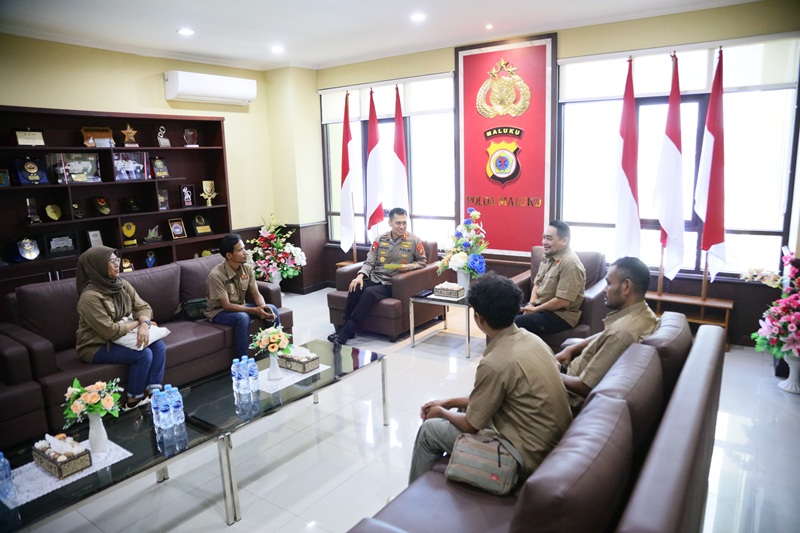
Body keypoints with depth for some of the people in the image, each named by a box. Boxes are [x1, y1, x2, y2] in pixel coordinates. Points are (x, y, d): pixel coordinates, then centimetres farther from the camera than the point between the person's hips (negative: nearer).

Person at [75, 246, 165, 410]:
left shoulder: (122, 285, 0)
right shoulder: (90, 297, -24)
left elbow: (143, 306, -2)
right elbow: (110, 330, -26)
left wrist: (144, 324, -24)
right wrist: (137, 323, -13)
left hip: (122, 336, 8)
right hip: (97, 347, -8)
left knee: (159, 346, -12)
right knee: (144, 354, -24)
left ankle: (153, 392, -10)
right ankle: (134, 401, -8)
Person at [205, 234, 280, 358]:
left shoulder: (247, 268, -7)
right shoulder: (216, 275, -26)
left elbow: (256, 294, -4)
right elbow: (226, 306, -27)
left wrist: (263, 308, -26)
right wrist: (255, 310, -34)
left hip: (240, 307, 6)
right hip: (219, 311, -6)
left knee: (272, 309, -14)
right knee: (242, 318, -36)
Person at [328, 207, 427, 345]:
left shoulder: (414, 240, 1)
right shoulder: (380, 239, 8)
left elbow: (423, 261, 9)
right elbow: (370, 262, 4)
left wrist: (409, 266, -12)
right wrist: (360, 276, -15)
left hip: (392, 284, -3)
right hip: (375, 279, 3)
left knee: (370, 293, -32)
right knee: (355, 289, -29)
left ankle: (346, 331, -28)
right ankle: (345, 327, -18)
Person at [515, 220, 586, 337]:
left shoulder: (570, 263, -21)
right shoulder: (548, 256, 7)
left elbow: (563, 301, -24)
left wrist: (535, 309, -15)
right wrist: (531, 304, -3)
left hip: (560, 315, -9)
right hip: (539, 307, 9)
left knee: (516, 324, -25)